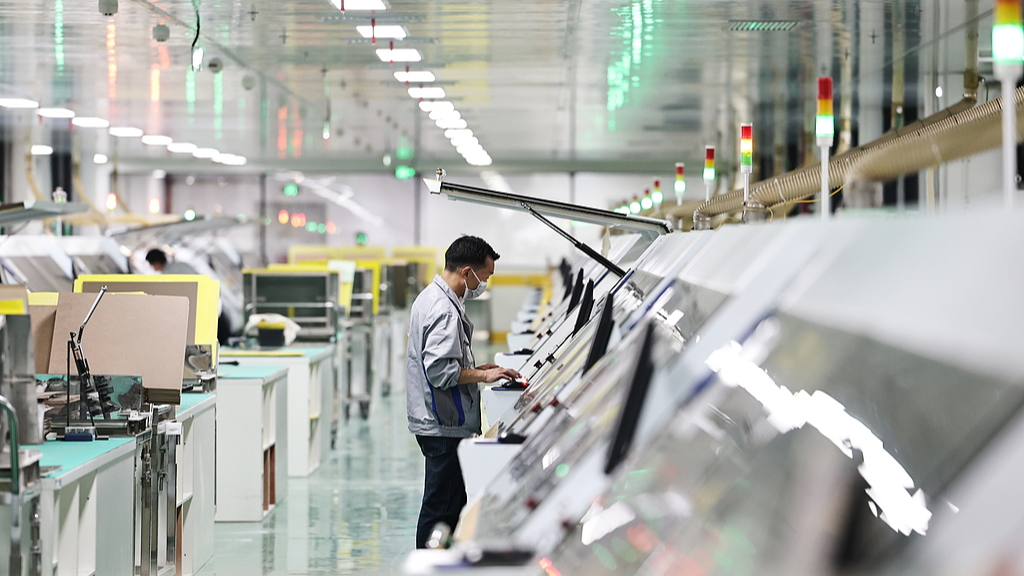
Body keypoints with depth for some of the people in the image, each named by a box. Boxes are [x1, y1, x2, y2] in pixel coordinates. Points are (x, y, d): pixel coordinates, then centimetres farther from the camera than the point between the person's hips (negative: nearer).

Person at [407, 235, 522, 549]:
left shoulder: (430, 297, 15)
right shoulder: (444, 311, -20)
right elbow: (441, 371, -25)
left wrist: (475, 369, 17)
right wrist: (483, 375, -15)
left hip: (434, 421, 11)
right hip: (444, 426, -11)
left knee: (454, 502, 17)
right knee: (441, 507, -5)